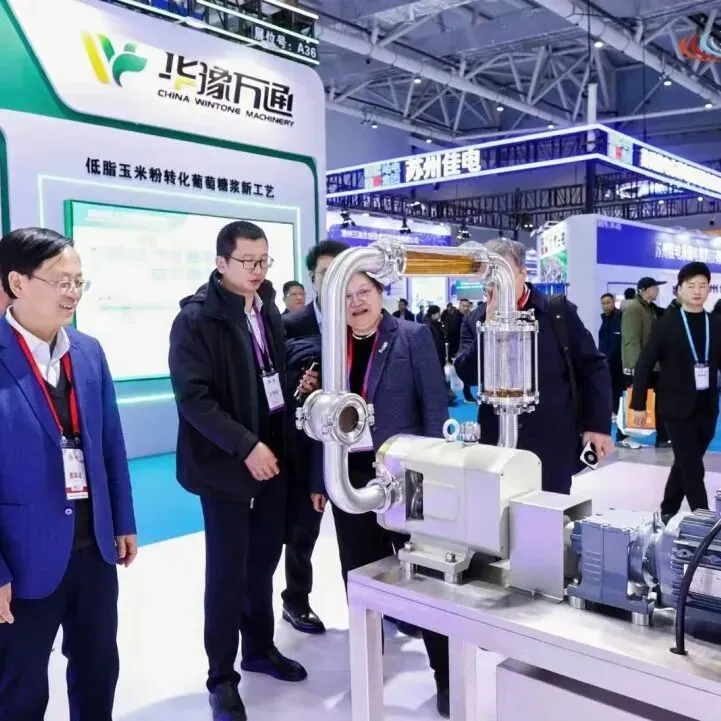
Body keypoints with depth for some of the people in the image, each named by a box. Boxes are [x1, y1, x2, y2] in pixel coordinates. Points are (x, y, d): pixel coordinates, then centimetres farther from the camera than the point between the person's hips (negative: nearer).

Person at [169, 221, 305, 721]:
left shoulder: (268, 311, 9)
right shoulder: (196, 318, -12)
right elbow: (193, 397, -18)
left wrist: (282, 443, 6)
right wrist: (246, 446, -23)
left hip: (272, 456, 6)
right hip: (226, 463, -6)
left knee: (263, 561, 16)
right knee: (227, 570, 3)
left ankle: (260, 649, 35)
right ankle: (222, 676, 20)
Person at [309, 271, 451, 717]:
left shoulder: (413, 336, -5)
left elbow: (435, 406, -6)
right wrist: (319, 479, 9)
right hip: (350, 476, 4)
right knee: (360, 574, 12)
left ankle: (448, 676, 22)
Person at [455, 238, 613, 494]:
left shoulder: (558, 311, -3)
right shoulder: (475, 320, 4)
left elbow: (593, 368, 0)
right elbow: (467, 374, -7)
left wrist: (598, 425, -5)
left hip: (553, 445, -2)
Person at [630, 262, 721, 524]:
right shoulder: (666, 325, -5)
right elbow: (644, 365, -4)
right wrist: (638, 404, -6)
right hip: (678, 407, -4)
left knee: (685, 463, 15)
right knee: (693, 468, -5)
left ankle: (668, 510, 32)